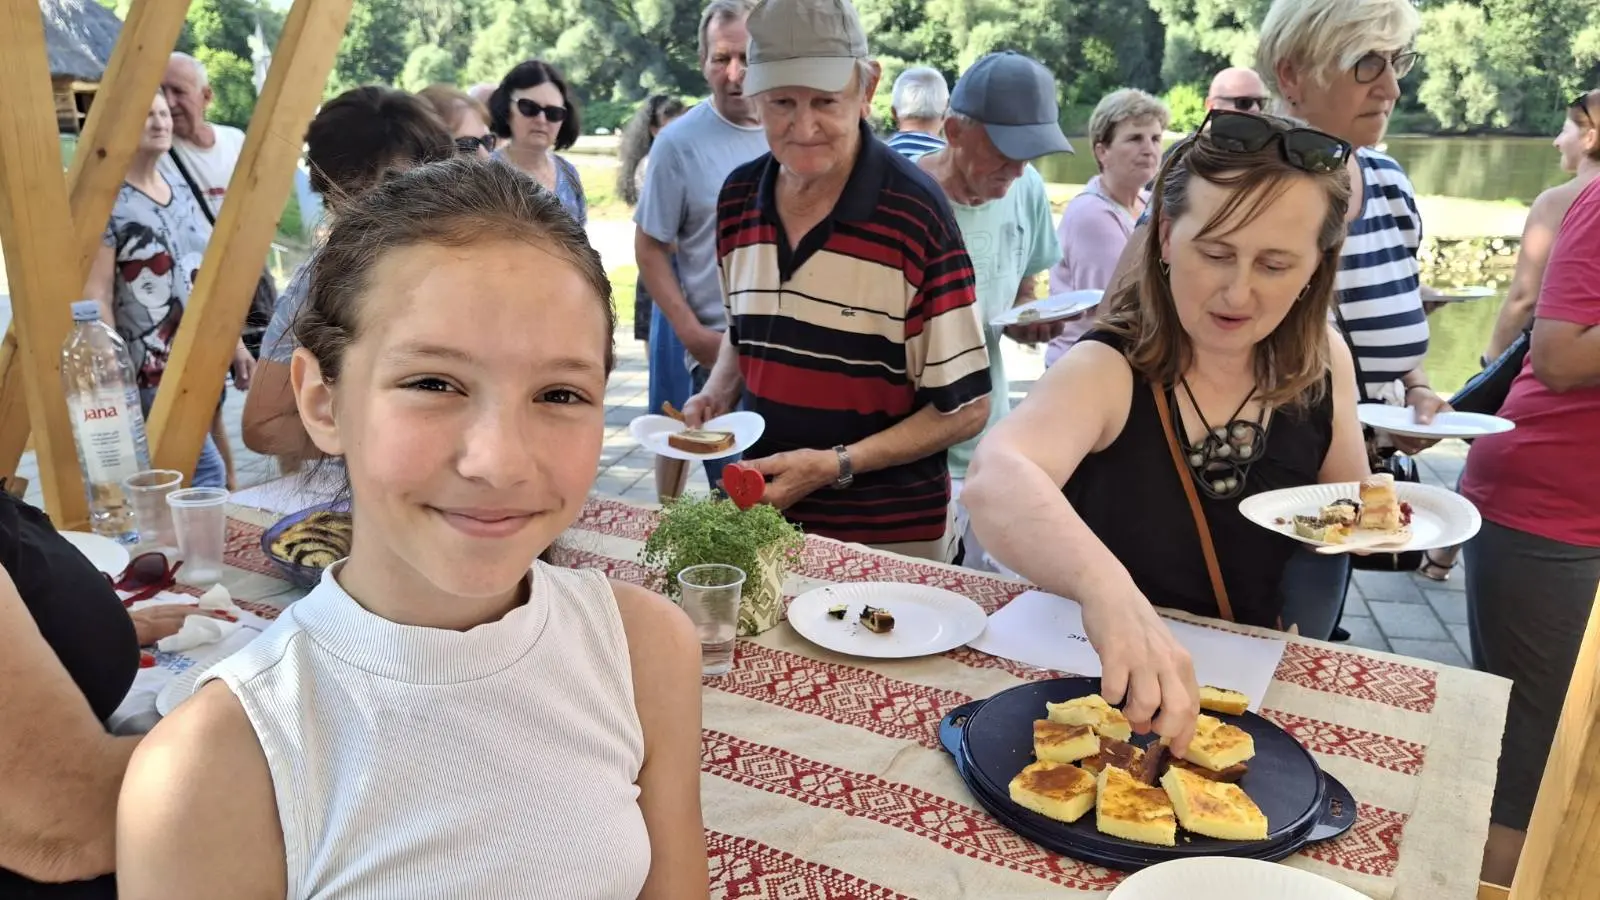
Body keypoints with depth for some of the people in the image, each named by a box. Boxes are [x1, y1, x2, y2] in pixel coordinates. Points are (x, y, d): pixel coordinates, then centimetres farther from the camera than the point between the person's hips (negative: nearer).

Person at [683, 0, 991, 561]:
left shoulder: (916, 213, -17)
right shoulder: (737, 198, -1)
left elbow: (964, 409, -13)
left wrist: (835, 465, -20)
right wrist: (717, 394, -3)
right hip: (763, 510, 5)